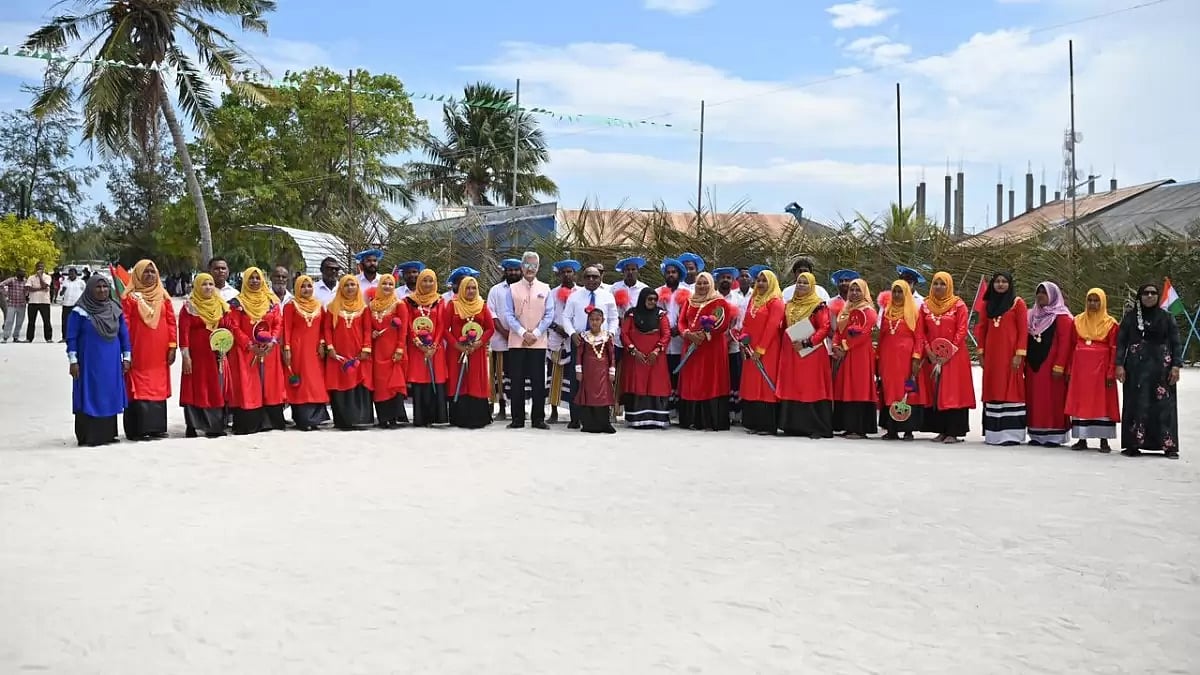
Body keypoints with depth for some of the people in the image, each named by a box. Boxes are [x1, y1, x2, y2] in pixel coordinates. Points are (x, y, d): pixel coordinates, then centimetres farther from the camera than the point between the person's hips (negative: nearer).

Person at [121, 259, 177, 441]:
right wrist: (126, 350, -10)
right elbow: (124, 324, -5)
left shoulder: (163, 296, 11)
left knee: (159, 389, 7)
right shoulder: (130, 297, -1)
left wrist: (172, 346, 2)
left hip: (159, 353, 4)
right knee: (139, 390, -4)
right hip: (138, 353, -4)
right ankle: (138, 429, -2)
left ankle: (157, 427, 13)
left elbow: (171, 322, 9)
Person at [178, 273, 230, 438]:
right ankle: (193, 426, 1)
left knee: (217, 390, 5)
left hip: (217, 356, 4)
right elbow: (184, 331, -7)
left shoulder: (222, 306, 12)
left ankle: (216, 426, 11)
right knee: (196, 389, -3)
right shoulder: (189, 306, -2)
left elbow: (227, 329, 15)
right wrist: (185, 355, -14)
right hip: (196, 355, -4)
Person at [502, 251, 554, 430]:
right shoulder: (513, 289, 5)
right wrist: (523, 333, -12)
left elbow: (549, 315, 2)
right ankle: (517, 418, 8)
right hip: (516, 341, 0)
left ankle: (538, 418, 8)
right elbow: (509, 315, 0)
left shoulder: (545, 289, 7)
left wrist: (535, 334, -9)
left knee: (538, 381, 1)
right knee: (517, 381, 2)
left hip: (538, 342, 0)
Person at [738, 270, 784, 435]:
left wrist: (760, 349, -16)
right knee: (751, 384, 6)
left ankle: (768, 425, -5)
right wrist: (743, 338, 0)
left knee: (766, 384, -7)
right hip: (751, 350, 7)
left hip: (767, 351, -7)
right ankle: (753, 423, 10)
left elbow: (772, 327, -13)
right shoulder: (753, 300, 17)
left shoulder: (775, 302, -6)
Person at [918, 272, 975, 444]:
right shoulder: (926, 306, 9)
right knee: (935, 392, 3)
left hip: (954, 356, -4)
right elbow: (921, 332, 7)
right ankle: (942, 430, 10)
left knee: (953, 391, -5)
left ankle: (954, 432, -4)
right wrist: (929, 352, -6)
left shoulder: (958, 305, -2)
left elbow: (961, 331, -7)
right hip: (932, 357, 4)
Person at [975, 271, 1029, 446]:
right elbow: (981, 328, 15)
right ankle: (993, 433, 8)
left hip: (1010, 354, -5)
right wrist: (981, 352, 6)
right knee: (992, 390, 5)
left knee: (1011, 389, -6)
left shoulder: (1018, 303, 0)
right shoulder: (987, 303, 14)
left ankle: (1011, 433, -6)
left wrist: (1019, 354, -12)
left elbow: (1023, 330, -4)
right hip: (991, 354, 5)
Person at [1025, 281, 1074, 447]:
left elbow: (1064, 343, -11)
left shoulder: (1061, 317, -4)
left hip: (1051, 367, -6)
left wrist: (1059, 366, -18)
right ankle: (1036, 435, 11)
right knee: (1034, 400, 6)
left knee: (1052, 400, -5)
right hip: (1033, 365, 7)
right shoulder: (1033, 315, 16)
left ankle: (1054, 436, -1)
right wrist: (1025, 363, 10)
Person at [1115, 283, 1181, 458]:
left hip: (1161, 367, 0)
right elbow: (1121, 342, 4)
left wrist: (1176, 365, -6)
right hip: (1136, 367, 0)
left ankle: (1169, 446, -1)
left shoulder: (1167, 317, 6)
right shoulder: (1130, 316, 7)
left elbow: (1175, 343, 4)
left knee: (1164, 405, -3)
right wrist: (1119, 364, -5)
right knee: (1136, 405, -1)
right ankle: (1133, 444, 2)